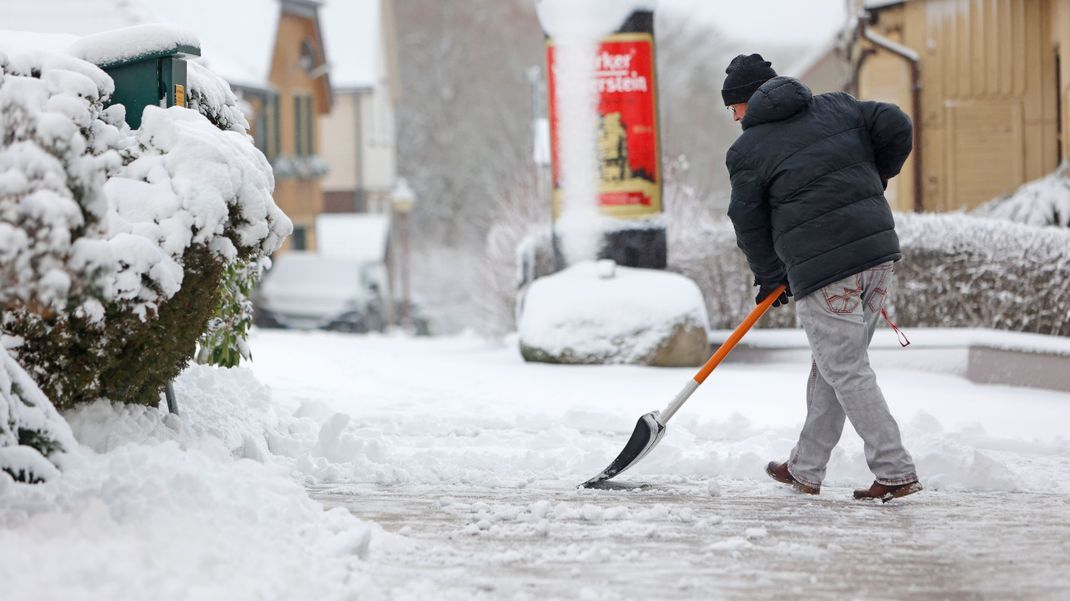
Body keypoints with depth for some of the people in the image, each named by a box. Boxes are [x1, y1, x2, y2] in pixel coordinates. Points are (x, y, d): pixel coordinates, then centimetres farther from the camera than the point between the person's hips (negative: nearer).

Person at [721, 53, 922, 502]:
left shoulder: (747, 150, 1)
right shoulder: (837, 107, 12)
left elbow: (749, 224, 5)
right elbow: (896, 126, 4)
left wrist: (770, 278, 19)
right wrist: (876, 178, 21)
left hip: (821, 269, -6)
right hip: (879, 250, 6)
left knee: (846, 371, 0)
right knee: (832, 364, 16)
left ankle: (895, 472, -6)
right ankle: (806, 469, 25)